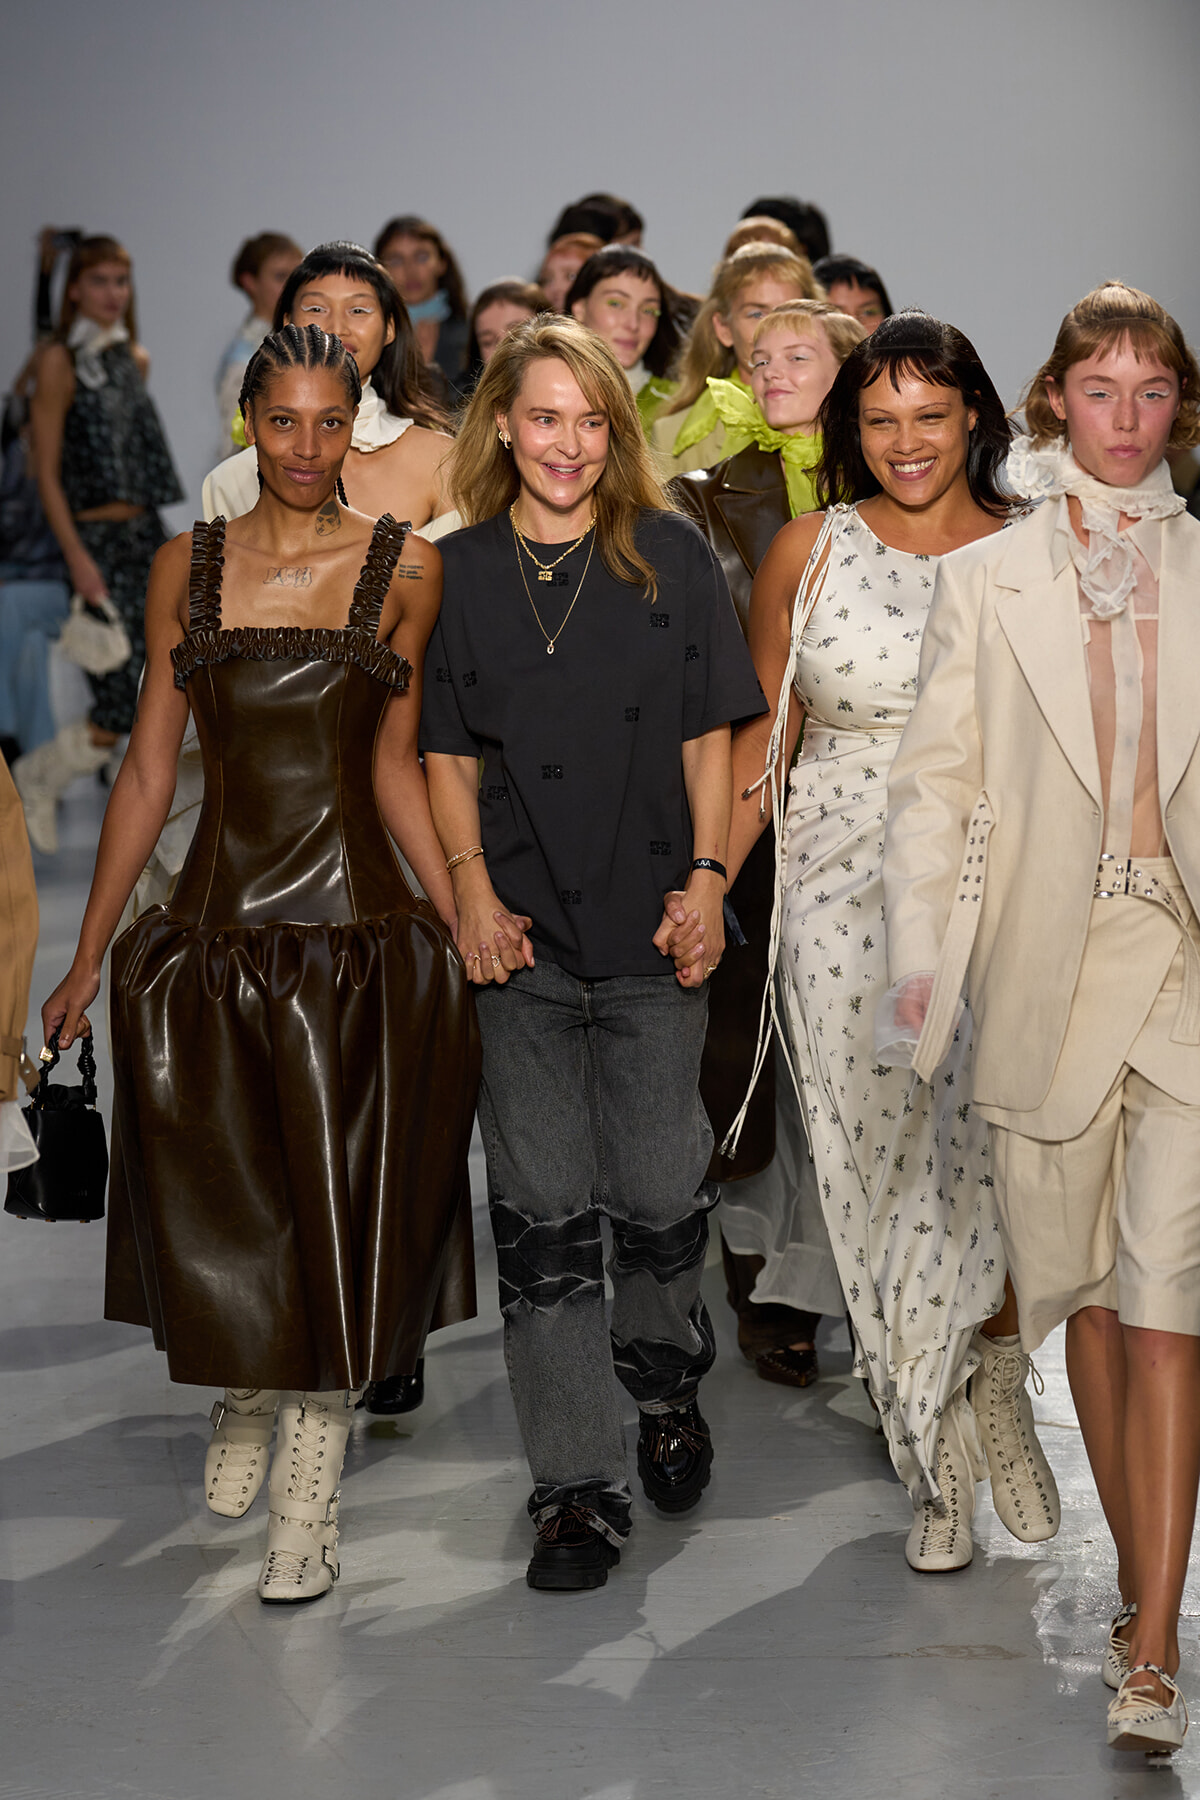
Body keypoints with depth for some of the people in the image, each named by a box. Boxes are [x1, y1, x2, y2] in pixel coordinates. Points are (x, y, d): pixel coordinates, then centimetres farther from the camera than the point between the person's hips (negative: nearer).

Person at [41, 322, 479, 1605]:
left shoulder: (405, 568, 0)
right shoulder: (189, 567, 6)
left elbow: (393, 768, 6)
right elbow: (148, 768, 8)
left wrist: (464, 921, 2)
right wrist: (88, 955, 8)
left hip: (361, 932, -2)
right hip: (217, 926, 2)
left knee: (339, 1220, 2)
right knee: (220, 1211, 9)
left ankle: (307, 1500, 15)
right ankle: (245, 1396, 39)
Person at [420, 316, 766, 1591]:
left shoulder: (671, 556, 3)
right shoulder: (456, 570, 5)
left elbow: (709, 736, 5)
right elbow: (447, 752, 7)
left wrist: (706, 881, -5)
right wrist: (472, 890, -4)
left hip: (651, 928, 0)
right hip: (521, 936, 1)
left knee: (660, 1193, 4)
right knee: (541, 1212, 0)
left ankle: (665, 1389, 33)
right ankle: (577, 1491, 7)